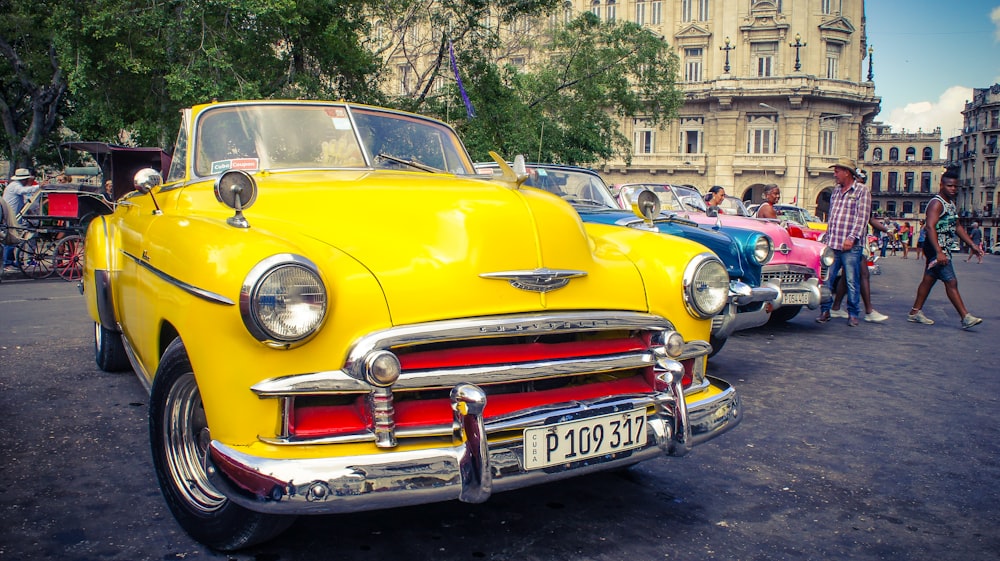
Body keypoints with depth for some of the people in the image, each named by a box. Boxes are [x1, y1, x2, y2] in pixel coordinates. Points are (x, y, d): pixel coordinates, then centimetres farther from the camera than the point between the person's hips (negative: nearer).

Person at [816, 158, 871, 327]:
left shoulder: (861, 190, -1)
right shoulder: (836, 191, 18)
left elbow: (862, 217, -9)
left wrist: (852, 237, -17)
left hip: (851, 246, -6)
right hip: (832, 244, 6)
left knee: (852, 281, -1)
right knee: (826, 278, 2)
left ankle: (853, 314, 8)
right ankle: (825, 311, 11)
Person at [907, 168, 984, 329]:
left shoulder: (951, 203, 17)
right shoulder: (936, 203, -15)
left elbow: (957, 226, 24)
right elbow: (930, 227, -26)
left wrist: (972, 244, 17)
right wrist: (939, 252, -33)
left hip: (944, 249, 10)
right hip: (936, 249, -10)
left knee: (929, 280, 12)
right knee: (951, 282, -9)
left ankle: (915, 312, 18)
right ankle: (965, 318, -7)